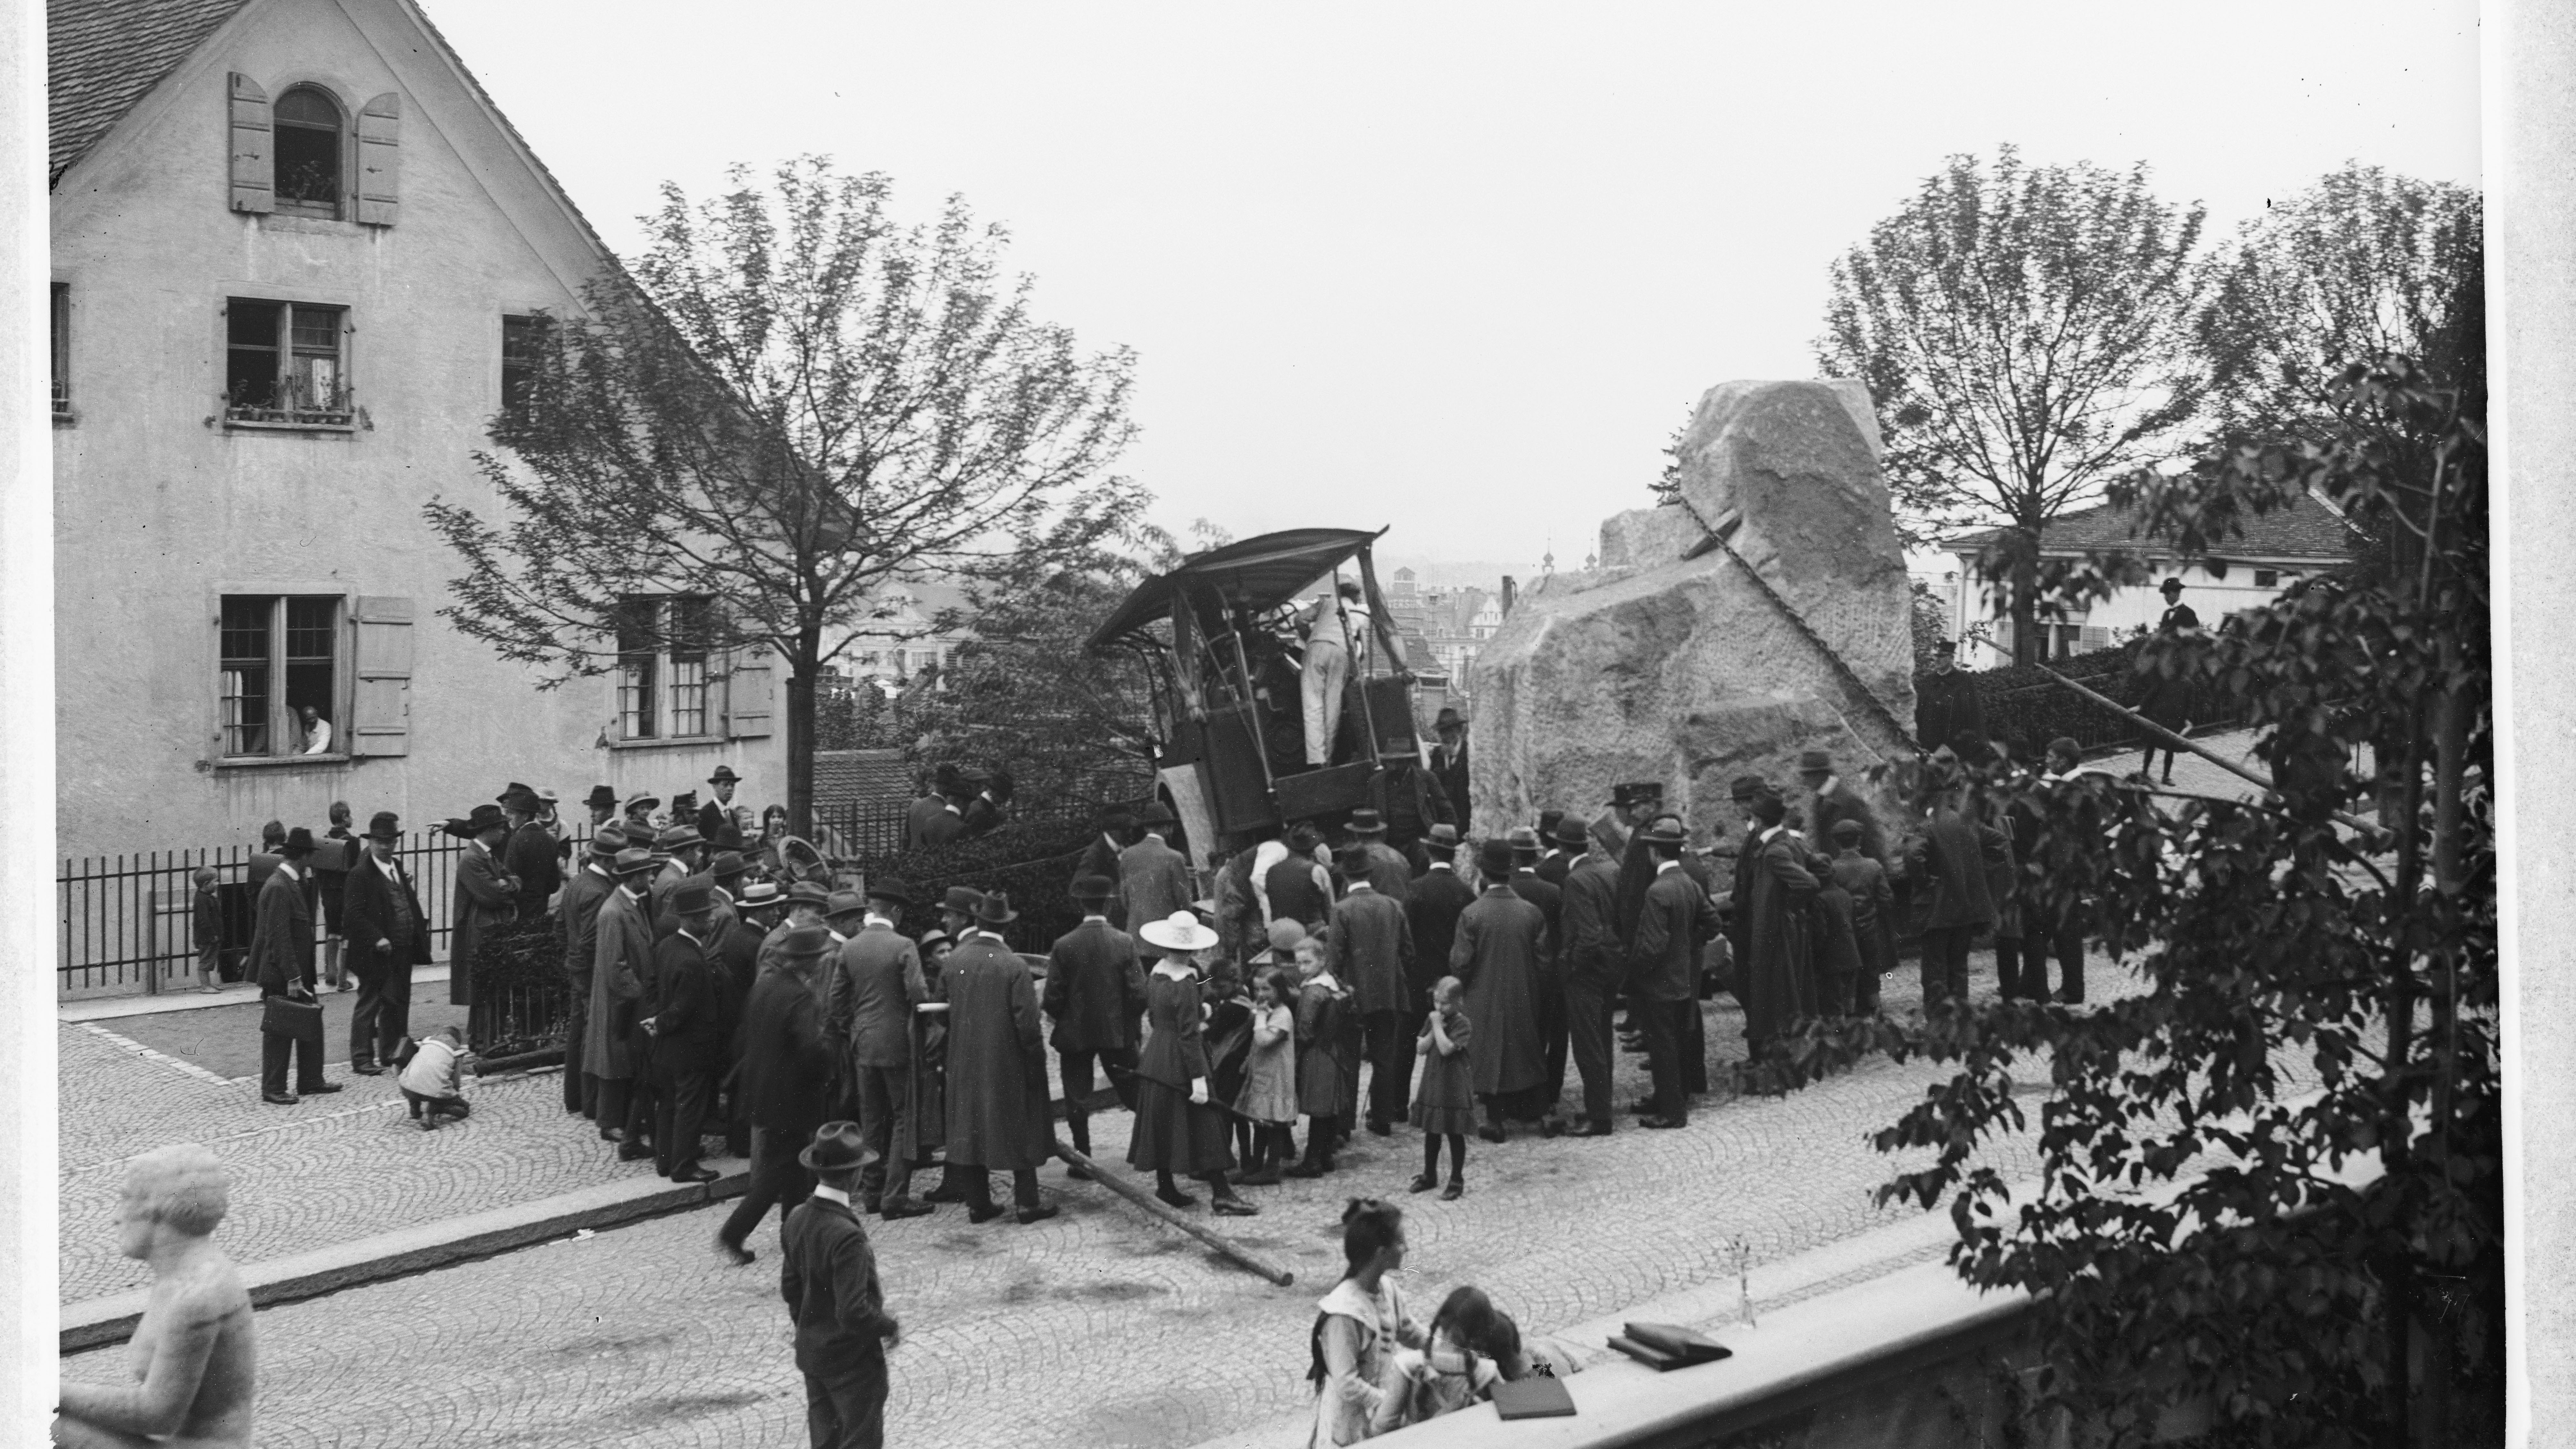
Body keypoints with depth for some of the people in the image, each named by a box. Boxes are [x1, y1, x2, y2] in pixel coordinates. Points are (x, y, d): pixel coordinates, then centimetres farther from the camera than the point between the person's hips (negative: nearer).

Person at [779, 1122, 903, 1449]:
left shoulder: (797, 1219, -5)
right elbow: (854, 1312, -29)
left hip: (811, 1352, 8)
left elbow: (790, 1287, 7)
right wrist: (890, 1327, -12)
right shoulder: (847, 1235, -30)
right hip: (852, 1360, -8)